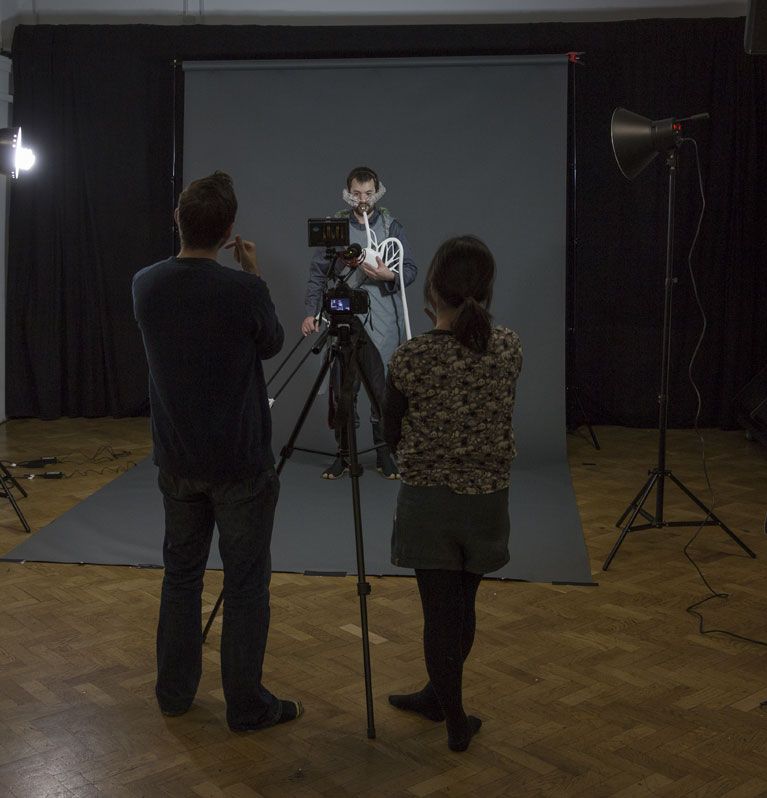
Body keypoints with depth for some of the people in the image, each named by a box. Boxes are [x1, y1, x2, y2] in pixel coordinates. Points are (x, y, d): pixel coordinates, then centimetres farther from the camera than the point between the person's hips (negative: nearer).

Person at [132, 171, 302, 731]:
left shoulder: (146, 285, -3)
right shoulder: (242, 291, -18)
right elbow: (272, 344, 1)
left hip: (176, 460, 5)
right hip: (239, 464, -5)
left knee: (181, 572, 18)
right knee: (246, 583, 6)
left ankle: (174, 691, 29)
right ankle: (247, 706, 16)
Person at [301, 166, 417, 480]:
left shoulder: (391, 226, 7)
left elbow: (411, 269, 6)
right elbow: (317, 272, 6)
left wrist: (389, 275, -14)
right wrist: (311, 311, -2)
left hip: (383, 323, 0)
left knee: (383, 390, 1)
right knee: (341, 390, 1)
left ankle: (384, 454, 12)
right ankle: (343, 454, 13)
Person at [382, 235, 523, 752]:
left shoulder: (411, 357, -16)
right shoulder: (510, 348, -7)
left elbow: (393, 436, -2)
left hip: (428, 499, -3)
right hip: (488, 498, 4)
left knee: (440, 611, 9)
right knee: (463, 605, 19)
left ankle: (457, 720, 18)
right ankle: (438, 695, 37)